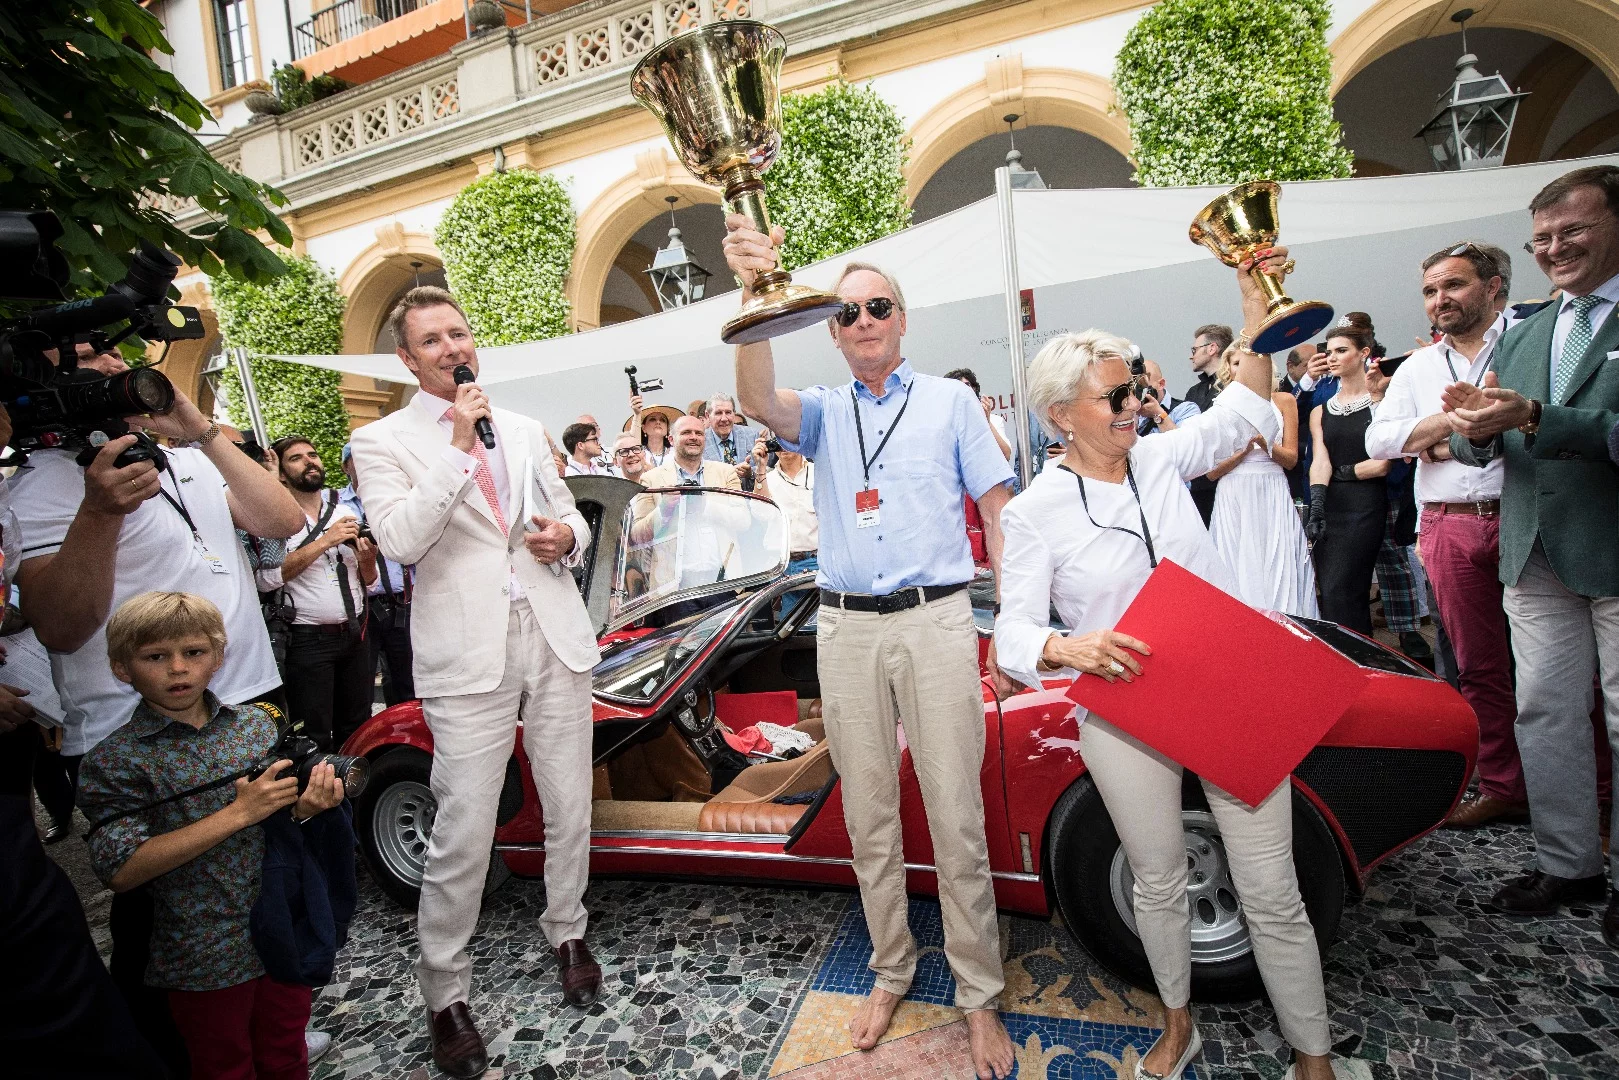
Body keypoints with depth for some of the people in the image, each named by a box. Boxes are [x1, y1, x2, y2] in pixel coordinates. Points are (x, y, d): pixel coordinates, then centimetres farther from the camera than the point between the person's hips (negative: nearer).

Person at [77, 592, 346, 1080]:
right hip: (205, 959, -3)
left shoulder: (256, 722, -2)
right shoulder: (115, 760, -12)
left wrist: (304, 808, -16)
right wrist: (238, 814, -26)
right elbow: (121, 871, -20)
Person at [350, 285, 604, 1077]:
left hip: (553, 638, 5)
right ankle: (445, 995, 22)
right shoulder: (383, 442, 2)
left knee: (569, 810, 14)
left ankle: (567, 935, 37)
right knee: (463, 835, 1)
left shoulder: (523, 430, 15)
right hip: (467, 657, -4)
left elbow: (568, 513, 23)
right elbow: (398, 541, -14)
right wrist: (460, 446, -16)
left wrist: (567, 537, -1)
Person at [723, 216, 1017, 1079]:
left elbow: (997, 512, 6)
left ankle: (979, 994, 22)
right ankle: (891, 971, 32)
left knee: (956, 819, 3)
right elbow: (759, 400, -12)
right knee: (868, 818, 13)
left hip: (936, 621, -2)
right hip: (845, 629, 2)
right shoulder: (823, 411, 11)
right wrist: (756, 294, -27)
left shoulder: (950, 400, 9)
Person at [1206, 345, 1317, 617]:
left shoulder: (1283, 400, 8)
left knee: (1277, 571, -2)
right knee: (1238, 572, -1)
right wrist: (1244, 448, -14)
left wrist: (1266, 444, -14)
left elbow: (1291, 458, 4)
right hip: (1233, 499, 0)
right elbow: (1211, 471, 1)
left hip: (1272, 495, 0)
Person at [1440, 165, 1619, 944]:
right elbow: (1478, 448, 5)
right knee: (1545, 714, 11)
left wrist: (1532, 417, -28)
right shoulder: (1520, 338, 13)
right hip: (1536, 556, 5)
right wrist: (1474, 428, -16)